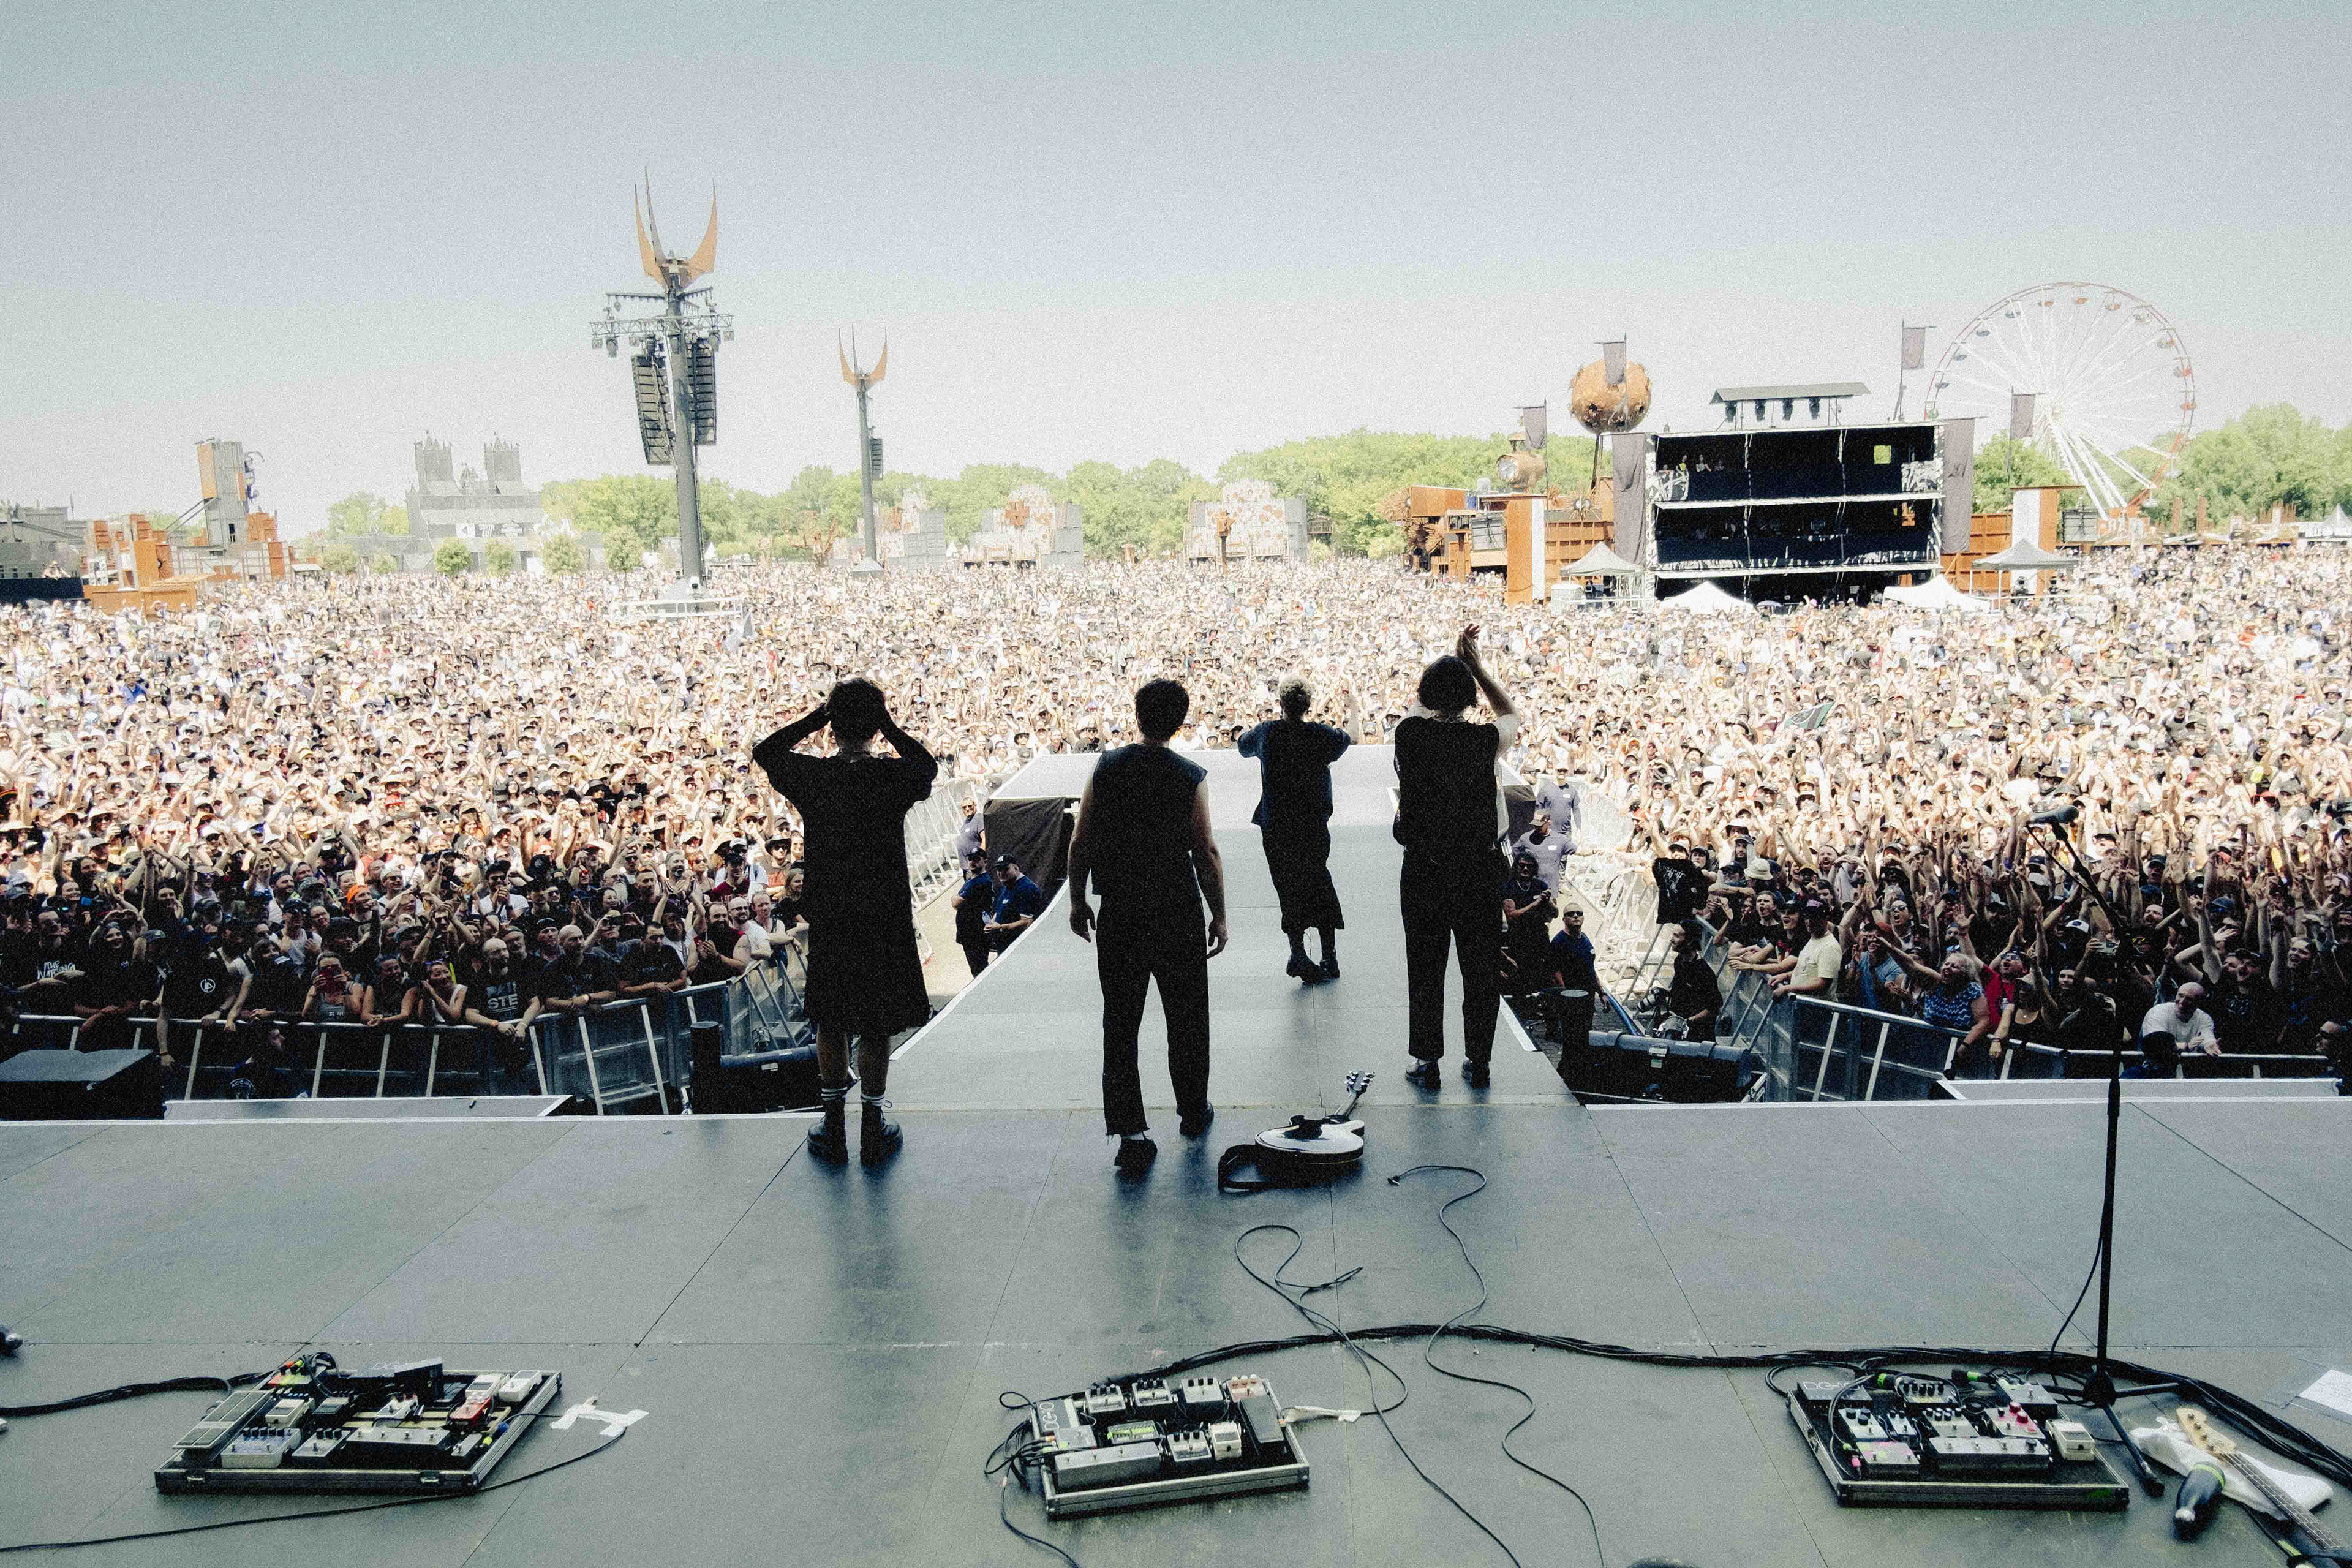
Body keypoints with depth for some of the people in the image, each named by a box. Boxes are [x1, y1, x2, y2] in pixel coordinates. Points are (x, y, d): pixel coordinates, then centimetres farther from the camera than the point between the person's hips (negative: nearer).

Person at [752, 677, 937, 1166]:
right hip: (886, 918, -1)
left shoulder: (811, 776, -9)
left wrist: (816, 719, 4)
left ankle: (833, 1128, 23)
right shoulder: (895, 777, -11)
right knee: (877, 1027, 9)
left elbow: (765, 751, 12)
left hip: (828, 918, 1)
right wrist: (889, 726, 4)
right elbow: (927, 764, 13)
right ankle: (873, 1130, 16)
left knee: (830, 1022, 15)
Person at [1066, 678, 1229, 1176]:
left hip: (1118, 915, 2)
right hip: (1178, 913, -1)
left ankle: (1131, 1133, 3)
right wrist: (1219, 915, 1)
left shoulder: (1106, 767, -2)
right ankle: (1193, 1113, 32)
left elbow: (1081, 842, 0)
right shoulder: (1191, 777, -9)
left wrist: (1077, 900, 12)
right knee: (1186, 1018, 17)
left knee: (1120, 1023, 7)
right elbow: (1207, 853, -9)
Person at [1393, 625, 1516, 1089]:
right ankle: (1478, 1061, 21)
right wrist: (1475, 664, 15)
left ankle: (1427, 1063, 18)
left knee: (1425, 968, 10)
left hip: (1423, 871, 0)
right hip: (1479, 869, 0)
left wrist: (1456, 658, 24)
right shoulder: (1485, 740, -12)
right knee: (1481, 967, 12)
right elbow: (1512, 714, 13)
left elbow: (1423, 700, 14)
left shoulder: (1410, 734, -11)